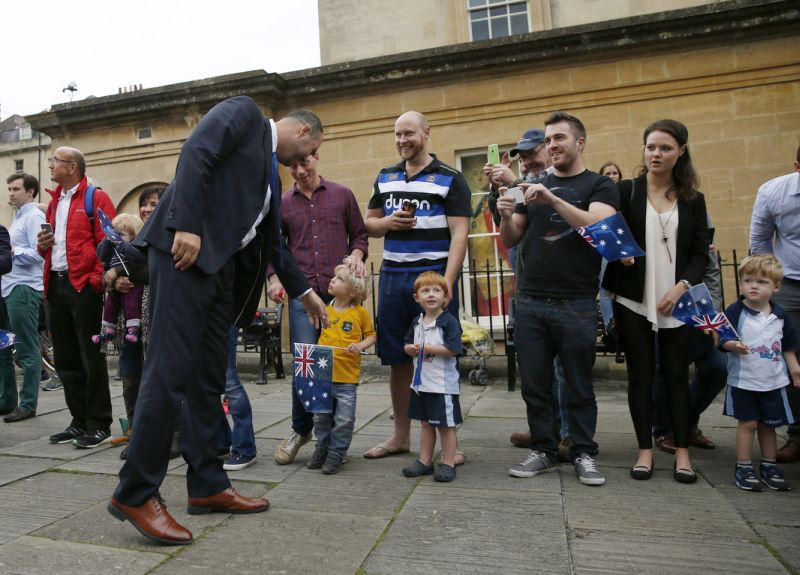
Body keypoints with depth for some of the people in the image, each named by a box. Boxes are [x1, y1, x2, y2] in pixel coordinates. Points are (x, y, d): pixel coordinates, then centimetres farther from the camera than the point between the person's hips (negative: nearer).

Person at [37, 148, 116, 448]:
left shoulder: (96, 198, -3)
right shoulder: (54, 202, 21)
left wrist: (96, 280, -19)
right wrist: (43, 245, 6)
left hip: (84, 286, -8)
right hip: (55, 286, 8)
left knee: (91, 358, -3)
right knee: (66, 360, 11)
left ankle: (99, 426, 5)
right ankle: (80, 421, 22)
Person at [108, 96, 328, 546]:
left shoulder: (270, 173, 27)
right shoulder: (245, 111, 5)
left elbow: (272, 241, 29)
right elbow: (195, 153, -12)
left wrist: (305, 292, 31)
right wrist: (187, 226, -22)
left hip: (219, 267, 9)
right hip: (186, 253, -9)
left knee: (208, 379, 8)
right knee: (170, 371, -10)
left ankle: (209, 485, 16)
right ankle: (136, 493, 0)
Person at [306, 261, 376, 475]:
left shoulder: (360, 313, -5)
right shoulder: (325, 310, 5)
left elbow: (371, 335, 4)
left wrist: (361, 345, -15)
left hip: (347, 377, -4)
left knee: (344, 419, 2)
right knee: (321, 416, 16)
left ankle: (336, 452, 20)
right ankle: (322, 447, 34)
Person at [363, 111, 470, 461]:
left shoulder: (450, 179, -1)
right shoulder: (385, 178, 14)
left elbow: (459, 235, -9)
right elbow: (368, 225, 18)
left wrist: (446, 283, -20)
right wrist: (388, 222, -5)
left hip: (434, 276, -4)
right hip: (392, 277, 5)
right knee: (397, 359, 10)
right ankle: (400, 436, 24)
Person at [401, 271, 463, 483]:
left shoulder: (449, 321, -14)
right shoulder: (417, 322, 8)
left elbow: (453, 349, -23)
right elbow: (407, 343, 17)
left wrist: (425, 348, -19)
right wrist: (410, 349, -7)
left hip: (443, 384, -7)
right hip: (421, 382, 7)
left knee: (446, 425, 5)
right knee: (426, 423, 18)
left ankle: (448, 464, 16)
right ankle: (425, 461, 29)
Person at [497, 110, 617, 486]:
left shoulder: (599, 186, 5)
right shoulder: (533, 187, 15)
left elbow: (600, 226, -14)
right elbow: (510, 240, 12)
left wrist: (553, 200, -24)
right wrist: (505, 215, -9)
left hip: (576, 304, -3)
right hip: (529, 303, 4)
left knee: (579, 385, 6)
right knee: (534, 383, 8)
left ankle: (583, 453, 20)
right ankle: (543, 449, 21)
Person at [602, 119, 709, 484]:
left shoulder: (693, 200, 8)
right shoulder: (626, 191, 2)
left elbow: (701, 255, 5)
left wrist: (681, 287, -11)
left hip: (677, 301, 2)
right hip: (634, 300, -1)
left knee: (676, 375, 6)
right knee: (640, 375, 4)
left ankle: (682, 452, 18)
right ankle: (645, 450, 15)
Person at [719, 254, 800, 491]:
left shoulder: (780, 315, 3)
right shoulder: (735, 311, -11)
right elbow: (723, 339, -15)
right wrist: (733, 345, -35)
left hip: (774, 381, 4)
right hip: (743, 380, -4)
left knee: (768, 425, 15)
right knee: (748, 423, 2)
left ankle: (769, 466, 29)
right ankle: (743, 468, 13)